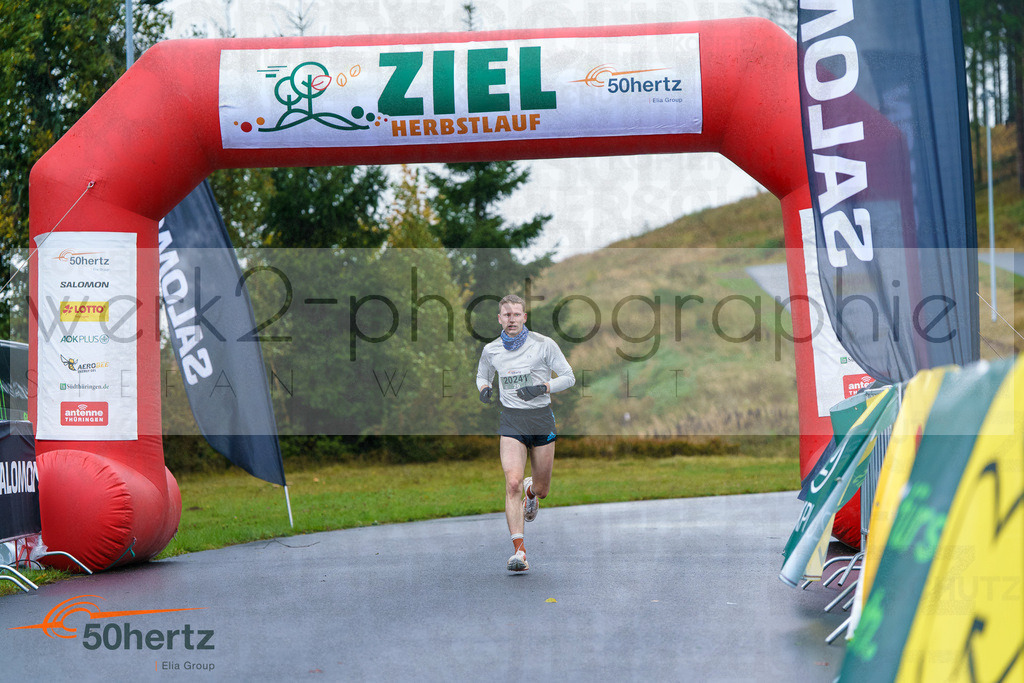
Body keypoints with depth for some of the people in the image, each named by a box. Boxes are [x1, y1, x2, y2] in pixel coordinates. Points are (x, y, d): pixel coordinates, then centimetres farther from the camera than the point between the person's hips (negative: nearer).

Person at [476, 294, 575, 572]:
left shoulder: (544, 344, -3)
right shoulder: (491, 350, 5)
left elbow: (568, 377, 0)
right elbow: (482, 375, 24)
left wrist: (542, 388, -16)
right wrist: (484, 389, 1)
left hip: (541, 418, 0)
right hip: (511, 421, 0)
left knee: (542, 489, 8)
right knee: (513, 483, -18)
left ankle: (531, 491, 49)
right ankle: (519, 550, -18)